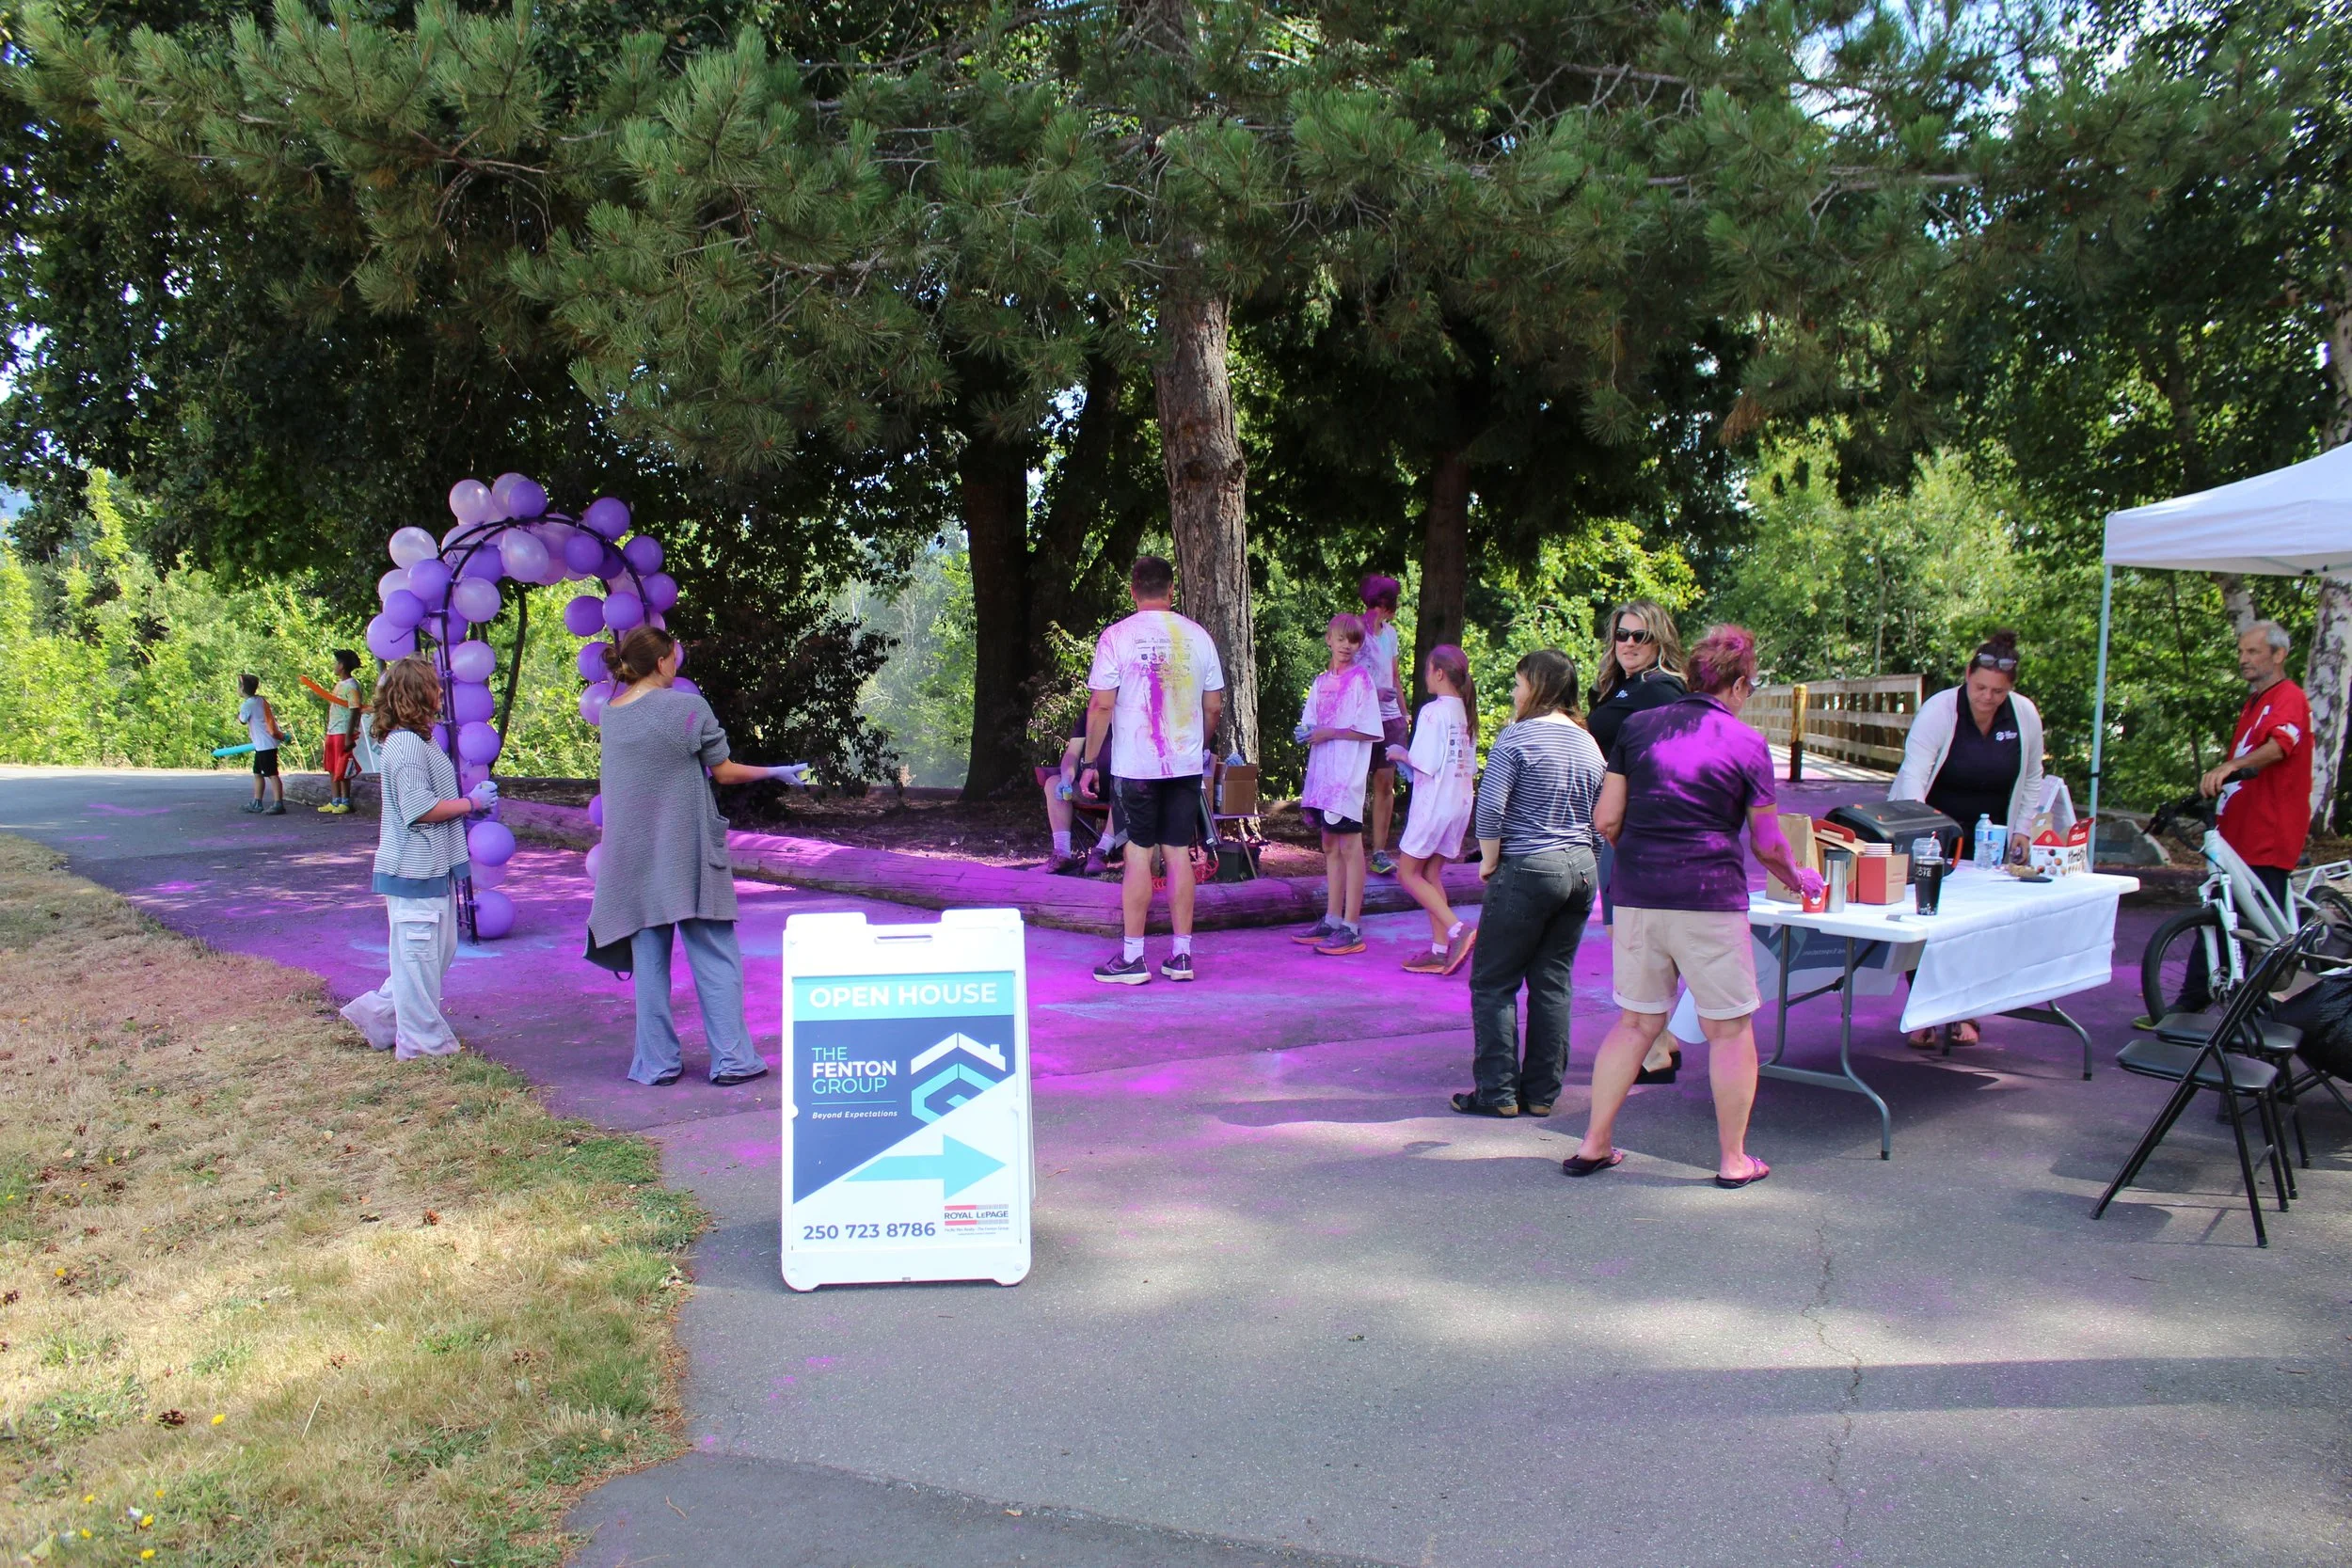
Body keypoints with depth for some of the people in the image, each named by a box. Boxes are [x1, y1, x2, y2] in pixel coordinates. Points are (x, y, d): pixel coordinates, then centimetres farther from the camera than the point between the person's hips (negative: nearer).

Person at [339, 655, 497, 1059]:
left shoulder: (419, 740, 15)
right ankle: (423, 1041, 9)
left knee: (440, 950, 17)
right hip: (415, 871, -10)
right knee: (419, 954, 0)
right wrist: (471, 803, -13)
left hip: (432, 868, 10)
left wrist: (470, 802, 10)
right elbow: (419, 809, -23)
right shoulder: (407, 745, -18)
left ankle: (378, 1013, 25)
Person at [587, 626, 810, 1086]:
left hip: (632, 857, 5)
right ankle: (731, 1059, 4)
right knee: (715, 958, 3)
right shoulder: (689, 707, -9)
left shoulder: (609, 714, 6)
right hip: (687, 854, -4)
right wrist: (778, 772, 9)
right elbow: (724, 772, -4)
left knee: (649, 959, 9)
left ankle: (657, 1063, 11)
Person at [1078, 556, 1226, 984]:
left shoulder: (1117, 636, -6)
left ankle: (1132, 958, 5)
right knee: (1179, 853, 7)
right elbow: (1214, 705, 8)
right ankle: (1181, 955, 11)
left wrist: (1089, 762, -2)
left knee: (1138, 854, 1)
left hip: (1135, 764, -3)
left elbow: (1101, 705, -9)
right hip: (1187, 764, 3)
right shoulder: (1197, 636, 4)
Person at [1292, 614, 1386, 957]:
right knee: (1330, 845, 12)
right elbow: (1309, 723, 17)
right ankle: (1332, 919, 19)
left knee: (1349, 845, -4)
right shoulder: (1321, 682, 14)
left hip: (1348, 774, -7)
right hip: (1322, 772, 7)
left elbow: (1369, 731, -11)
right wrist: (1306, 732, -4)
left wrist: (1331, 732, -14)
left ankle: (1352, 928, -2)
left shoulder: (1361, 679, -6)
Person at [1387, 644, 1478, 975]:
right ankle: (1440, 951, 10)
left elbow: (1425, 763, -19)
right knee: (1431, 874, 13)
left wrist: (1400, 754, 0)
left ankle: (1458, 929, -11)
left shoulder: (1432, 711, -15)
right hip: (1461, 803, 8)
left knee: (1407, 873, 2)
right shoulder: (1464, 712, 9)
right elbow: (1471, 767, 14)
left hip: (1434, 803, -8)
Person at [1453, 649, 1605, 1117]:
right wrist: (1579, 860, 18)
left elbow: (1490, 807, -17)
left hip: (1527, 870, -7)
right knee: (1554, 982, 11)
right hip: (1580, 870, 7)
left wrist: (1489, 859, -4)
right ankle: (1542, 1093, 15)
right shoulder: (1589, 745, 10)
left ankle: (1498, 1093, 4)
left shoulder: (1517, 738, -10)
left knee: (1493, 982, 3)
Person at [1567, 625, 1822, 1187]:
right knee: (1729, 1029, 10)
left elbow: (1606, 820, 4)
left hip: (1637, 896, 4)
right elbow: (1768, 845, 4)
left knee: (1635, 1023, 15)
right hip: (1711, 899, -4)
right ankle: (1733, 1159, 16)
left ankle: (1593, 1144, 16)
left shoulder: (1637, 727, 6)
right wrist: (1799, 877, 24)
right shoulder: (1746, 743, -1)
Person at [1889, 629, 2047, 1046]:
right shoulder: (1939, 710, -20)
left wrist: (2023, 829, 0)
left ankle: (1962, 1012, 13)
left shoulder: (2025, 715, -6)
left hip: (1988, 839, 3)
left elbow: (2032, 779, 8)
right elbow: (1913, 773, -30)